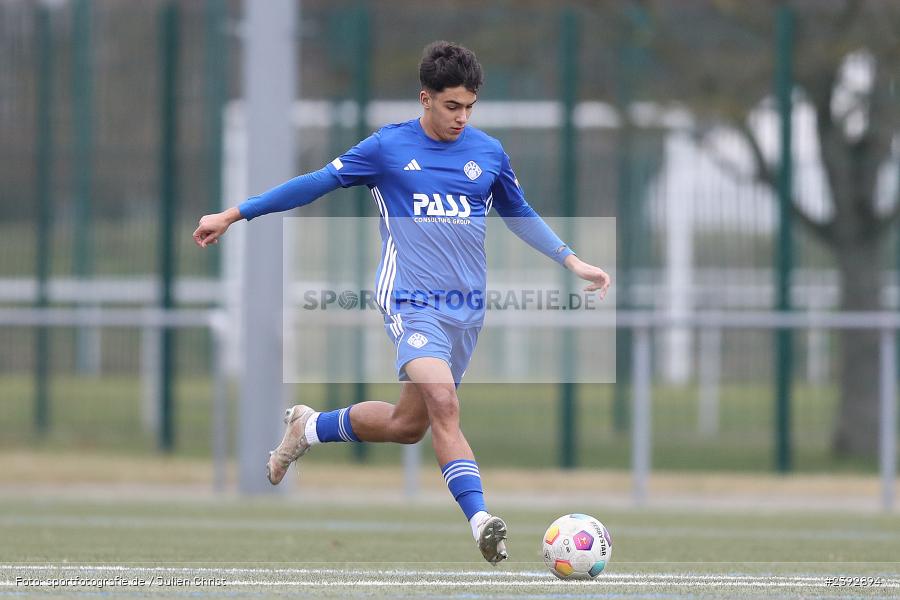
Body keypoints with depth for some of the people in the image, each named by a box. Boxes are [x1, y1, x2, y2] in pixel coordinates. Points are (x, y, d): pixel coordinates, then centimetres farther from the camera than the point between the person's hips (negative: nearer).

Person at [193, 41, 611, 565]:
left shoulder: (489, 153, 9)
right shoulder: (387, 147, 0)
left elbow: (520, 215, 25)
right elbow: (315, 185, 8)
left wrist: (571, 260, 15)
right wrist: (233, 216, 10)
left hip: (467, 307, 5)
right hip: (411, 300, -5)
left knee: (409, 423, 6)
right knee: (442, 400, -26)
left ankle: (310, 428, 31)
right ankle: (480, 519, -30)